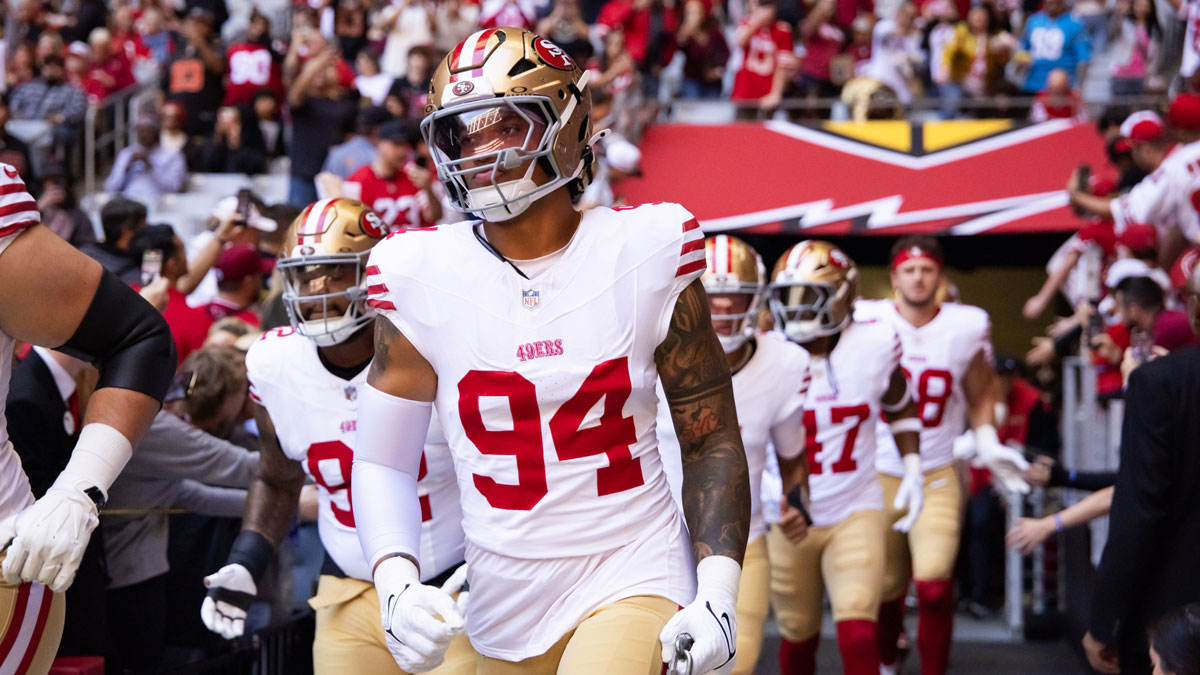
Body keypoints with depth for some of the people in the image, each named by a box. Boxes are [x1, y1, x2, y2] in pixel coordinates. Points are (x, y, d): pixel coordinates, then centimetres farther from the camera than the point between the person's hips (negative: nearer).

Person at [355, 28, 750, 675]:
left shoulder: (643, 254, -5)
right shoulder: (422, 276, -3)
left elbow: (711, 439, 1)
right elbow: (381, 459, 2)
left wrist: (717, 596, -9)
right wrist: (396, 584, -15)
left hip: (631, 584, -2)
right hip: (504, 608, 3)